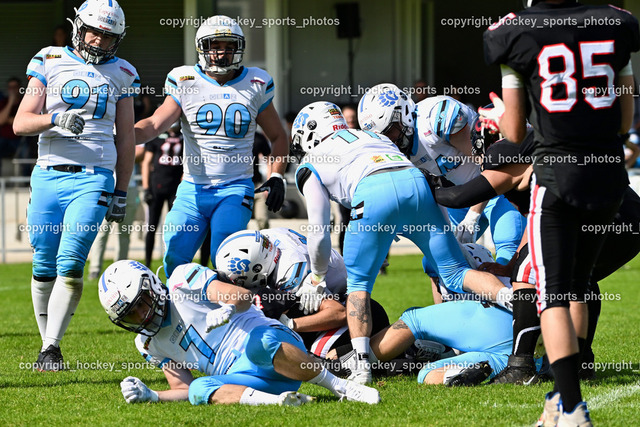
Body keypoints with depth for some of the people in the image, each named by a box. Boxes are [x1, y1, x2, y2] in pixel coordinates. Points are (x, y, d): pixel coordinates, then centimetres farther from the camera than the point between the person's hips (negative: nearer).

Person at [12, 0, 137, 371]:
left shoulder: (120, 74, 10)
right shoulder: (50, 62, 7)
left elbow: (126, 139, 15)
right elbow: (21, 123, 2)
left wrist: (121, 193, 11)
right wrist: (56, 119, -17)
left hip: (94, 179, -1)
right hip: (48, 176, 1)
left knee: (70, 264, -14)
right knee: (44, 266, 3)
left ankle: (51, 349, -13)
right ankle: (47, 342, 16)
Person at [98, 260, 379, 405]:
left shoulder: (182, 281, 2)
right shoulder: (151, 345, 20)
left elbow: (243, 296, -7)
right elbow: (183, 389, 17)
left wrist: (228, 307, -31)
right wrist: (150, 396, -2)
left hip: (269, 344, -5)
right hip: (242, 375, 5)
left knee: (259, 344, -40)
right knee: (198, 391, -27)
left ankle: (340, 387, -26)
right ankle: (277, 401, -43)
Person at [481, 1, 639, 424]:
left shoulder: (518, 36, -5)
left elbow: (515, 133, 3)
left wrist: (497, 117, 25)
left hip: (558, 171, -4)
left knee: (553, 294, -1)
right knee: (577, 285, 19)